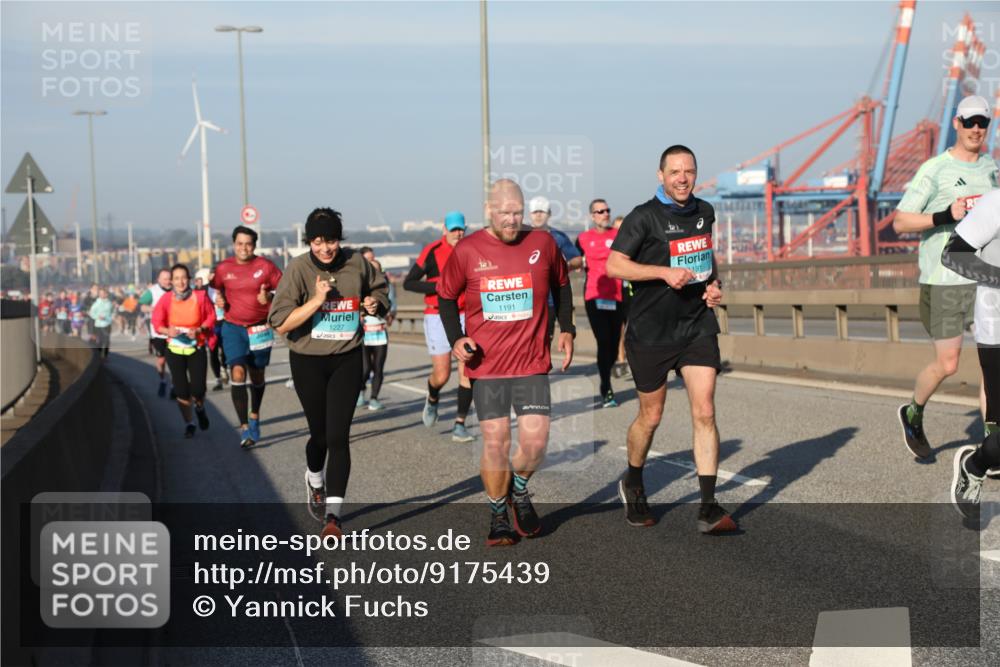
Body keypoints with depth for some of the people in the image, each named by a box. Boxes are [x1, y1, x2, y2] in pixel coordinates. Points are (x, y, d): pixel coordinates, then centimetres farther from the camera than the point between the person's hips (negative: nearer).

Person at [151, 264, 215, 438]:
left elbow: (210, 317, 0)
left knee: (198, 389, -5)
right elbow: (157, 322, -7)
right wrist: (168, 331, -27)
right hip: (175, 349, 1)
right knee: (181, 390, 1)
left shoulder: (200, 296, -10)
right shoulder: (166, 299, -9)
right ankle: (188, 423, 21)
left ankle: (200, 408, 32)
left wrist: (199, 330, -17)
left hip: (197, 348, -1)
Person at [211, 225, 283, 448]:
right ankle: (244, 428, -15)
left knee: (257, 376, 14)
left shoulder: (265, 266, -5)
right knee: (237, 373, -16)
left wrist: (270, 297, -19)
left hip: (260, 328, 1)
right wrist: (220, 301, -7)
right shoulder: (223, 268, -2)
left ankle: (255, 416, 39)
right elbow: (216, 289, 15)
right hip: (233, 327, -1)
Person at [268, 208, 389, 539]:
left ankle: (333, 513, -7)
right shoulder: (298, 269, -12)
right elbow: (280, 324, -16)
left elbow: (379, 287, 20)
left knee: (338, 436, -8)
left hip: (347, 360, 1)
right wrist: (317, 300, -25)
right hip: (308, 362, -1)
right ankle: (315, 480, 45)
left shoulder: (356, 263, -2)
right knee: (320, 433, 11)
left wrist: (375, 303, -3)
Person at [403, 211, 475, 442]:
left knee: (467, 373, -6)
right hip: (437, 317, -3)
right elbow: (408, 283, -6)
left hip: (465, 317, 3)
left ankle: (460, 424, 1)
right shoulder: (432, 251, -7)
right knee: (442, 375, -4)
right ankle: (432, 398, 32)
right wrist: (438, 287, -17)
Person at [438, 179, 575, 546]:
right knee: (495, 442, -1)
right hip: (486, 365, -1)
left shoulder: (542, 243, 1)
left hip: (532, 363, 1)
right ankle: (499, 517, 18)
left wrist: (566, 329, 12)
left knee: (535, 441, -6)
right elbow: (446, 296, 11)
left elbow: (562, 284, 19)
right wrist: (456, 338, -2)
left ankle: (519, 490, 26)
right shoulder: (467, 250, -3)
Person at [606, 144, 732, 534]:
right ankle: (633, 486, 36)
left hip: (698, 327, 4)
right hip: (651, 330, -4)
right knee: (651, 417, 9)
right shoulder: (644, 217, -10)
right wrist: (665, 272, -23)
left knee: (704, 412, -8)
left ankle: (708, 508, -7)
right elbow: (614, 265, -15)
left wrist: (714, 284, 7)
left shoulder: (704, 212, 8)